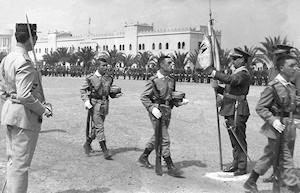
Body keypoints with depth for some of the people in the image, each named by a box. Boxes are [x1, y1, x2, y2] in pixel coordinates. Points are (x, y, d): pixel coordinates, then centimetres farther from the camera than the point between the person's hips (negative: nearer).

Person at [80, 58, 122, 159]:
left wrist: (115, 95, -5)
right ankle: (105, 151, -6)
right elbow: (83, 89, 1)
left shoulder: (109, 77, 5)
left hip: (105, 104, 5)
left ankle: (87, 144, 36)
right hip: (94, 104, -5)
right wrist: (86, 101, -12)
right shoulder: (91, 78, -7)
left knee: (96, 126, 15)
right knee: (99, 127, -8)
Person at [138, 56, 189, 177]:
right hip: (157, 112, -8)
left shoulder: (171, 80, 12)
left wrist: (180, 102, 1)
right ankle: (170, 167, -2)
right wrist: (152, 108, -20)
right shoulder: (154, 80, -9)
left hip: (167, 112, 8)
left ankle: (143, 157, 36)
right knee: (164, 140, -7)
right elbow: (144, 97, -7)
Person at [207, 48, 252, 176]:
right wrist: (218, 88, 3)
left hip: (238, 112, -10)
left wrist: (213, 72, -27)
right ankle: (236, 164, 27)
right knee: (234, 140, 16)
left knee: (239, 140, -2)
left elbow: (229, 80, -33)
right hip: (230, 112, 10)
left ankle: (242, 167, 7)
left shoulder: (244, 74, -14)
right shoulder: (236, 73, 17)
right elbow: (229, 91, 20)